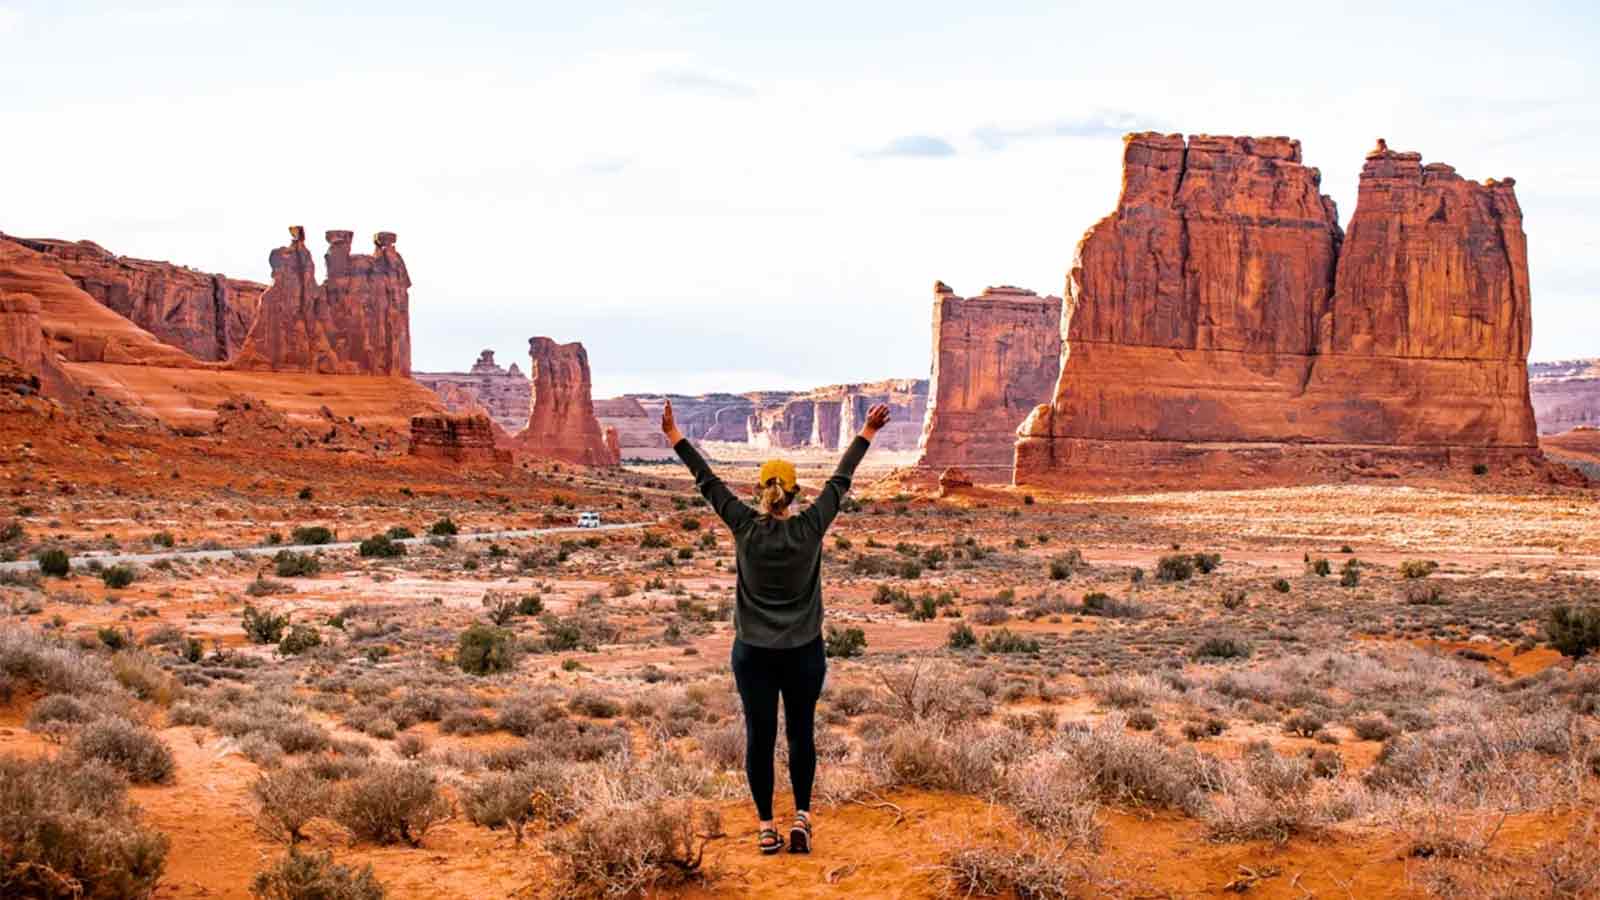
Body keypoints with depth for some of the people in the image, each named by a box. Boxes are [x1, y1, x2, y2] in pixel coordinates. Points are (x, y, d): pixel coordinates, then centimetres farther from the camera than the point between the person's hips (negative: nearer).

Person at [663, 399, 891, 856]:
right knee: (801, 734, 13)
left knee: (759, 737, 6)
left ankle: (767, 827, 10)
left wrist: (675, 436, 8)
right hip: (804, 652, 0)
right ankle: (802, 816, 8)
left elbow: (707, 481, -1)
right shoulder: (810, 528, -9)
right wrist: (866, 434, 11)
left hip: (753, 654, 0)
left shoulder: (745, 527, -9)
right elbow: (840, 481, 1)